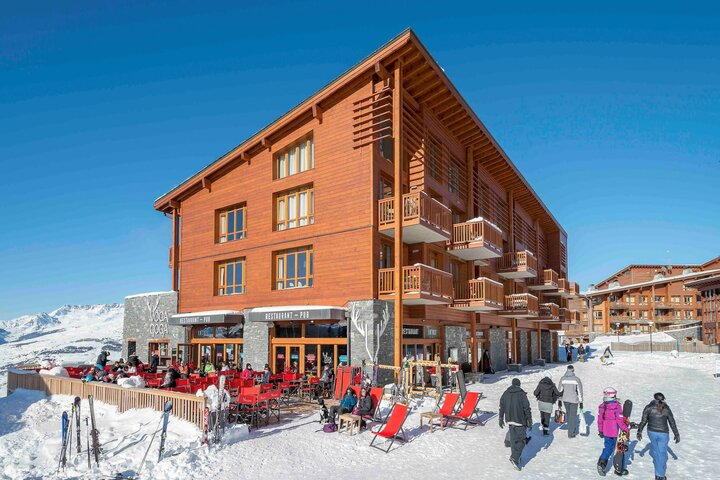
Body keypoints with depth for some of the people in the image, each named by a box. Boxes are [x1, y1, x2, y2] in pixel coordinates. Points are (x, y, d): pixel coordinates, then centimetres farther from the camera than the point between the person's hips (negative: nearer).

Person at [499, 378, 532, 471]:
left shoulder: (505, 393, 5)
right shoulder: (522, 394, -10)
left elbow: (502, 407, 9)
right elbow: (527, 409, -10)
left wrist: (501, 419, 18)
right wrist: (530, 422, -2)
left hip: (509, 420, 5)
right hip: (519, 420, -5)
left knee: (513, 439, 18)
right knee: (521, 440, 2)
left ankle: (515, 457, 25)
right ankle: (515, 458, -12)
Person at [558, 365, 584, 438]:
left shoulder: (562, 379, -3)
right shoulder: (576, 379, -12)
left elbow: (560, 390, 3)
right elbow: (580, 391, -9)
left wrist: (559, 400, 12)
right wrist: (581, 402, -1)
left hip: (565, 400, 3)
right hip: (574, 400, -3)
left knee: (568, 414, 22)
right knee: (572, 416, 6)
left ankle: (572, 430, 35)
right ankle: (570, 433, 10)